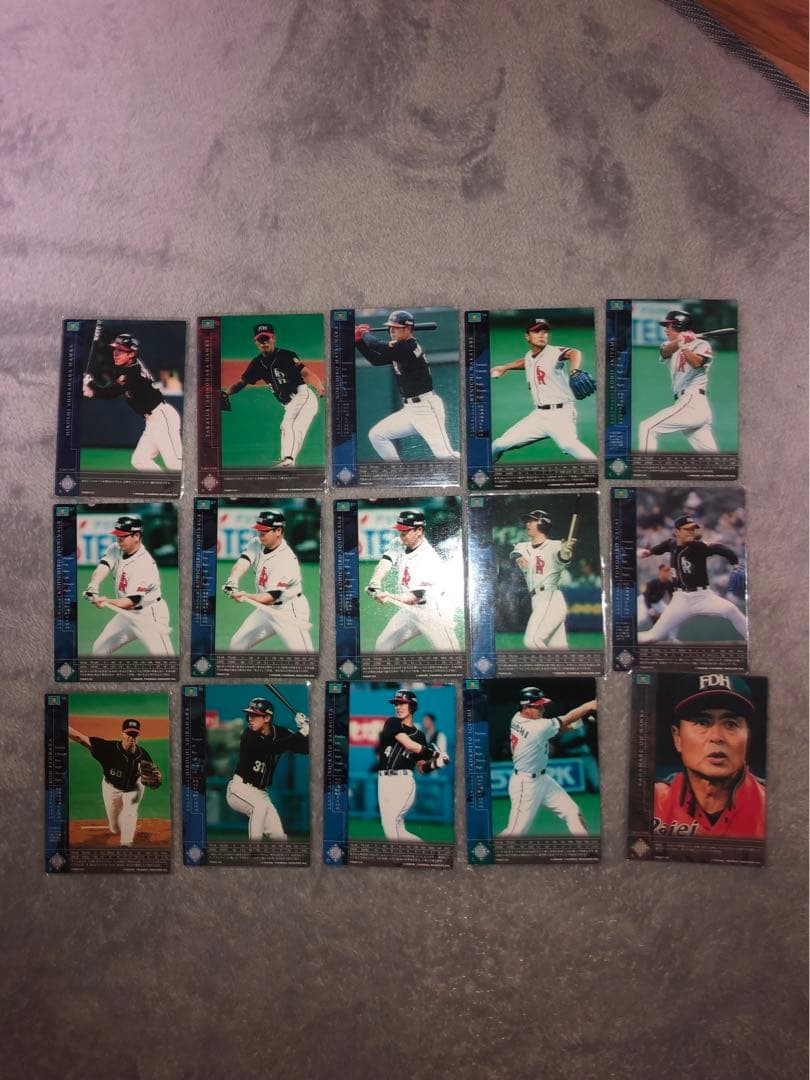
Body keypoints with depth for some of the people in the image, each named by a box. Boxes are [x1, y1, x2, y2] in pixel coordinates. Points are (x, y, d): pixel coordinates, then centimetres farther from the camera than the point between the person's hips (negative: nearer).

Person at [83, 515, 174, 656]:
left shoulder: (145, 564, -25)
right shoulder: (115, 549, -1)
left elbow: (132, 601, -28)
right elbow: (103, 566, -19)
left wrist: (108, 602, -46)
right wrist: (93, 586, -40)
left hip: (150, 615, -8)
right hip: (127, 613, 8)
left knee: (161, 655, -18)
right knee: (98, 649, 14)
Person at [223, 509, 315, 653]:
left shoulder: (286, 560, -26)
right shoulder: (256, 544, -3)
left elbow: (271, 596, -28)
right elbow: (243, 561, -21)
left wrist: (247, 597, -46)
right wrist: (233, 580, -43)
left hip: (290, 611, -8)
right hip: (266, 609, 8)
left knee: (301, 652, -18)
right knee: (236, 645, 12)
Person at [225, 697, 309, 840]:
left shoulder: (281, 733, -5)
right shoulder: (249, 735, -20)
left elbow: (306, 748, -9)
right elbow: (274, 748, -35)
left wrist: (305, 729, -27)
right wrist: (301, 733, -34)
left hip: (260, 792, 5)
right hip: (239, 788, -5)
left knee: (278, 836, -5)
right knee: (260, 806, -35)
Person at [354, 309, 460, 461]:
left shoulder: (408, 347, -16)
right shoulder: (398, 348, 12)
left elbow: (378, 346, -21)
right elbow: (375, 360, 19)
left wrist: (365, 333, -2)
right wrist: (358, 340, 10)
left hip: (427, 408, -10)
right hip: (409, 409, 10)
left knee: (444, 454, -21)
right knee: (376, 435, 11)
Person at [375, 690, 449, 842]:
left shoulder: (419, 736, 11)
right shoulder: (392, 723, 5)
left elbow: (421, 769, 12)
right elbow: (409, 745, -10)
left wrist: (434, 764, -7)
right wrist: (434, 753, -7)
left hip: (404, 782, -2)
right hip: (384, 781, 2)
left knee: (390, 824, -15)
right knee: (398, 831, 4)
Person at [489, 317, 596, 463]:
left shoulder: (555, 352, -9)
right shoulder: (529, 355, 12)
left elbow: (573, 353, -32)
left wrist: (575, 372, -52)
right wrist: (504, 367, 36)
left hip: (560, 413, -7)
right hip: (538, 415, 7)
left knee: (567, 443, -36)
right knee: (499, 445, 5)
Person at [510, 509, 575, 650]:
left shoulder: (554, 546, -4)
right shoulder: (523, 546, 15)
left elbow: (562, 558, -25)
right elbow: (514, 554, -5)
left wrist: (566, 551, -49)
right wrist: (518, 558, -29)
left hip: (551, 599, -7)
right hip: (537, 601, 7)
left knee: (531, 641, -20)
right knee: (558, 647, 6)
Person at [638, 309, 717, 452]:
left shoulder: (701, 345, 0)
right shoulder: (670, 345, 17)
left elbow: (696, 363, -21)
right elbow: (666, 351, -7)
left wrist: (685, 347, -36)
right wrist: (679, 341, -27)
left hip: (691, 403, -7)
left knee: (647, 428, -12)